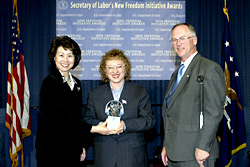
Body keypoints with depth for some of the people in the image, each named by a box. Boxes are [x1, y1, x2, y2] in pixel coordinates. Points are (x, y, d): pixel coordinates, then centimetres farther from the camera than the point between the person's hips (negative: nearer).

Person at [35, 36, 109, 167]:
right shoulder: (50, 82, -11)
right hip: (52, 150, -6)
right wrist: (93, 129, -21)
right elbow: (62, 117, -19)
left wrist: (82, 146, 14)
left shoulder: (76, 83, 12)